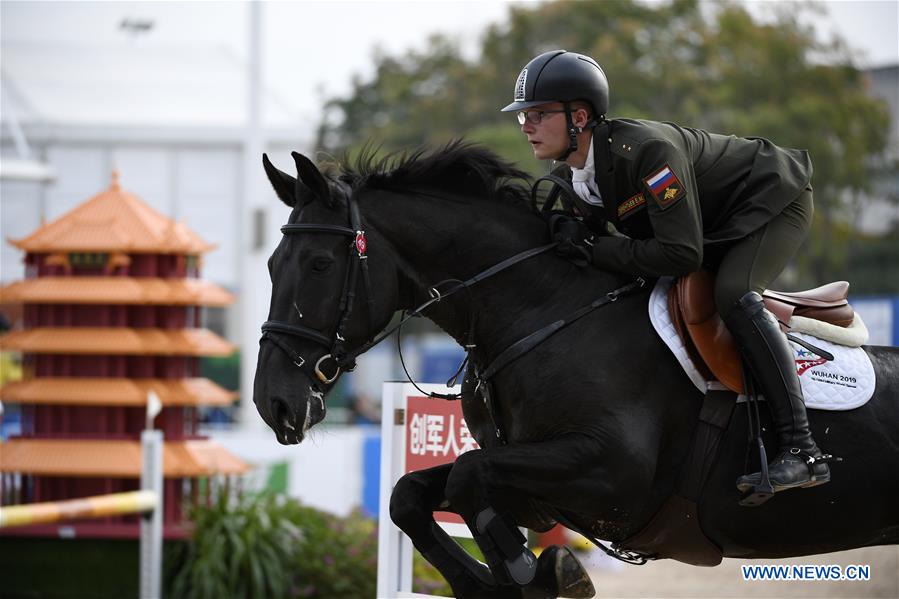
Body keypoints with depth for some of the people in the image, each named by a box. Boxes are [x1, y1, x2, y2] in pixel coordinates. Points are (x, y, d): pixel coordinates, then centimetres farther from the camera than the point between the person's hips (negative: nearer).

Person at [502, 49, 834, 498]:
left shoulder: (647, 150, -37)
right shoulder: (567, 178, -9)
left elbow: (683, 254, -40)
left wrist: (593, 250, -37)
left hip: (774, 199, -10)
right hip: (713, 222, 10)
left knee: (733, 294, -31)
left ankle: (801, 451, -37)